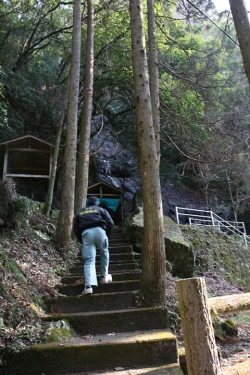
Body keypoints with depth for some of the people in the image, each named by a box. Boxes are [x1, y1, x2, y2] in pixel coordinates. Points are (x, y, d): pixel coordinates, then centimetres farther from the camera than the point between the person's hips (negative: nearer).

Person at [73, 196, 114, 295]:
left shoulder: (79, 213, 29)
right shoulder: (101, 210, 22)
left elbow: (76, 229, 21)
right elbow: (110, 223, 9)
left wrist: (82, 241, 24)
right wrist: (107, 235, 18)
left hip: (85, 233, 1)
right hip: (99, 230, -1)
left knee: (89, 261, -3)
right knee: (104, 253, 23)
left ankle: (88, 286, -16)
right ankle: (105, 276, 25)